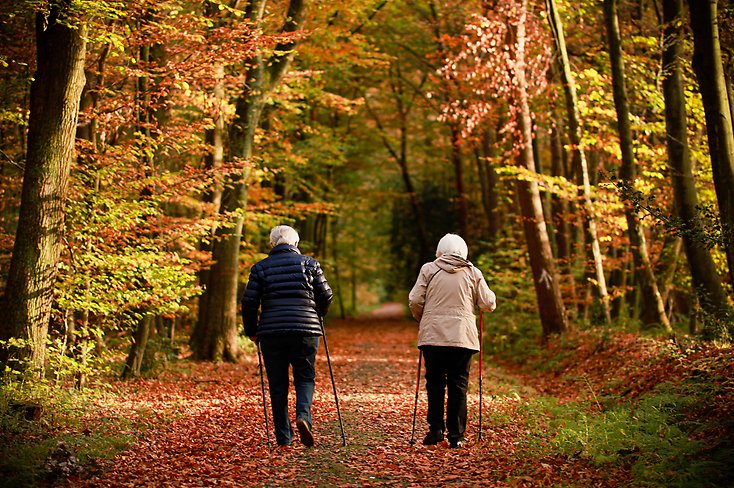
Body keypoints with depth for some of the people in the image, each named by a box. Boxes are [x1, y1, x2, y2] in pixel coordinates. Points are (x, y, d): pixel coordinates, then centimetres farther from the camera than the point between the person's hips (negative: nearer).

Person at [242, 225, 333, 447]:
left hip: (271, 332, 0)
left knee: (277, 385, 7)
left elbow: (249, 302, 1)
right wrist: (318, 316, 25)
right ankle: (303, 415, -15)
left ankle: (283, 436, 6)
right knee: (305, 377, 12)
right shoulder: (309, 263, 6)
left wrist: (252, 331, 13)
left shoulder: (260, 267, 6)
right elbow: (326, 295, 6)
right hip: (306, 330, 0)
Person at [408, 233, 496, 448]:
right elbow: (488, 304, 5)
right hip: (463, 336, 0)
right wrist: (490, 295, 28)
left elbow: (414, 300, -1)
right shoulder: (473, 273, 6)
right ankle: (456, 435, 2)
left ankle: (436, 429, 4)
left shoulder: (429, 269, 4)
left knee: (435, 383, 10)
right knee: (458, 385, 4)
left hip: (433, 335, 0)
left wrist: (422, 320, 18)